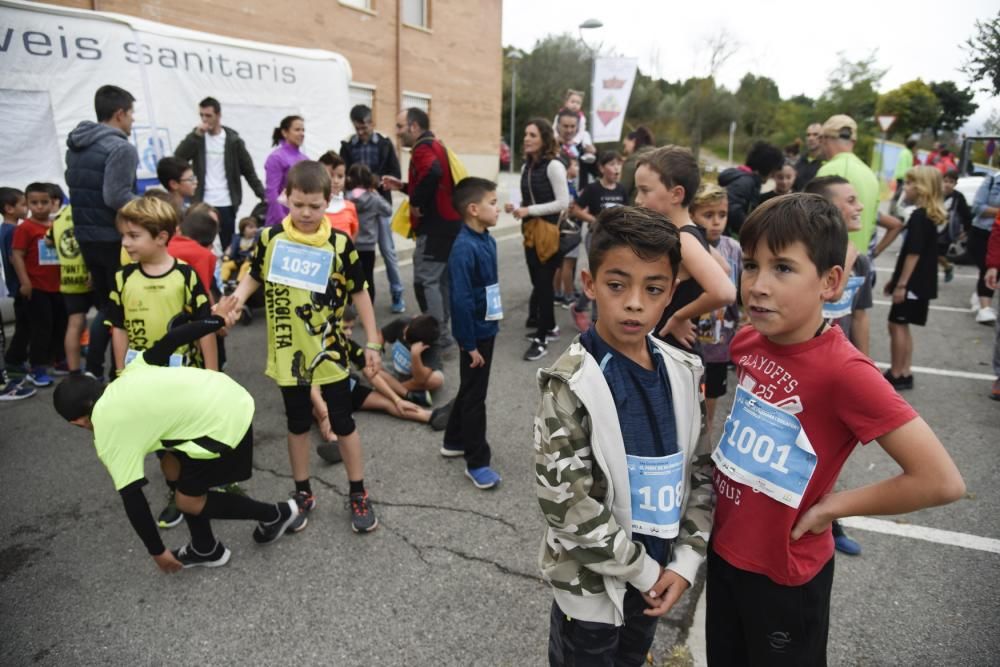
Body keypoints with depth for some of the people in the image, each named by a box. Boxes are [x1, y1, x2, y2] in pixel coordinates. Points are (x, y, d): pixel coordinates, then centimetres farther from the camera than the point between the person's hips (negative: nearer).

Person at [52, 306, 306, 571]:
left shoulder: (109, 438, -1)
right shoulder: (129, 375, 14)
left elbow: (132, 499, 2)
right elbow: (168, 342, 12)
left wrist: (157, 551, 13)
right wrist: (217, 320, 23)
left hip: (223, 423, -9)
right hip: (232, 396, 9)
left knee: (189, 500, 10)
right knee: (177, 470, 22)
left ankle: (276, 514, 21)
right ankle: (206, 549, 36)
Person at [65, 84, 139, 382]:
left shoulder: (75, 146, 13)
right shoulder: (121, 148, -16)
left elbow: (77, 188, 17)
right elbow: (117, 197, -24)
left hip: (84, 235, 8)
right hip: (114, 238, -8)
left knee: (105, 303, 19)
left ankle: (92, 371, 21)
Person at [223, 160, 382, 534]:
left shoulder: (339, 243, -9)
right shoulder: (270, 238, -4)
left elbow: (359, 293, -2)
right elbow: (256, 275, 11)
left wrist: (372, 342, -2)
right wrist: (240, 295, -12)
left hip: (329, 352, -2)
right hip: (288, 353, 2)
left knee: (343, 424, 9)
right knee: (298, 425, 16)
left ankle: (358, 495, 24)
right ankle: (302, 493, 32)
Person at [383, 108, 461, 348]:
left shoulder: (422, 148, -12)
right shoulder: (434, 145, 19)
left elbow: (433, 172, -34)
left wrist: (415, 202, -22)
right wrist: (403, 186, 16)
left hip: (435, 225, -10)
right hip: (448, 222, 10)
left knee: (425, 281, -8)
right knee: (440, 279, 15)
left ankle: (439, 336, -5)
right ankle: (441, 331, 22)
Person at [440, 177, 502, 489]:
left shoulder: (487, 240, 5)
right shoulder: (464, 249, -23)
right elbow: (461, 300, -25)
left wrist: (491, 326, 16)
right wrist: (470, 344, -21)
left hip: (486, 328, 9)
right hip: (474, 332, -9)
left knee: (470, 389, 21)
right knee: (474, 395, 3)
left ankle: (454, 441, 39)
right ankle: (477, 462, 17)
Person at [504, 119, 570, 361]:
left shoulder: (554, 166, -11)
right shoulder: (526, 166, 10)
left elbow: (564, 203, -16)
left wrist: (529, 210, -17)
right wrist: (516, 208, -2)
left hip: (548, 231, -7)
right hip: (530, 230, 7)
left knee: (543, 283, -4)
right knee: (538, 282, 13)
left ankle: (541, 339, 3)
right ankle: (549, 327, 29)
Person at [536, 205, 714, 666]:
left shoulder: (682, 373, -5)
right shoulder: (571, 384, -22)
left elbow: (701, 470, 2)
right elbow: (565, 502, -23)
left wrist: (685, 559, -6)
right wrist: (642, 569, -16)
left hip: (658, 572, 5)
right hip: (592, 580, -5)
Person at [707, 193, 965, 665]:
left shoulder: (844, 371, -27)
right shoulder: (748, 341, -8)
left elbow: (941, 480, -28)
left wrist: (831, 506, -18)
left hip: (783, 573, -6)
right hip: (723, 547, 6)